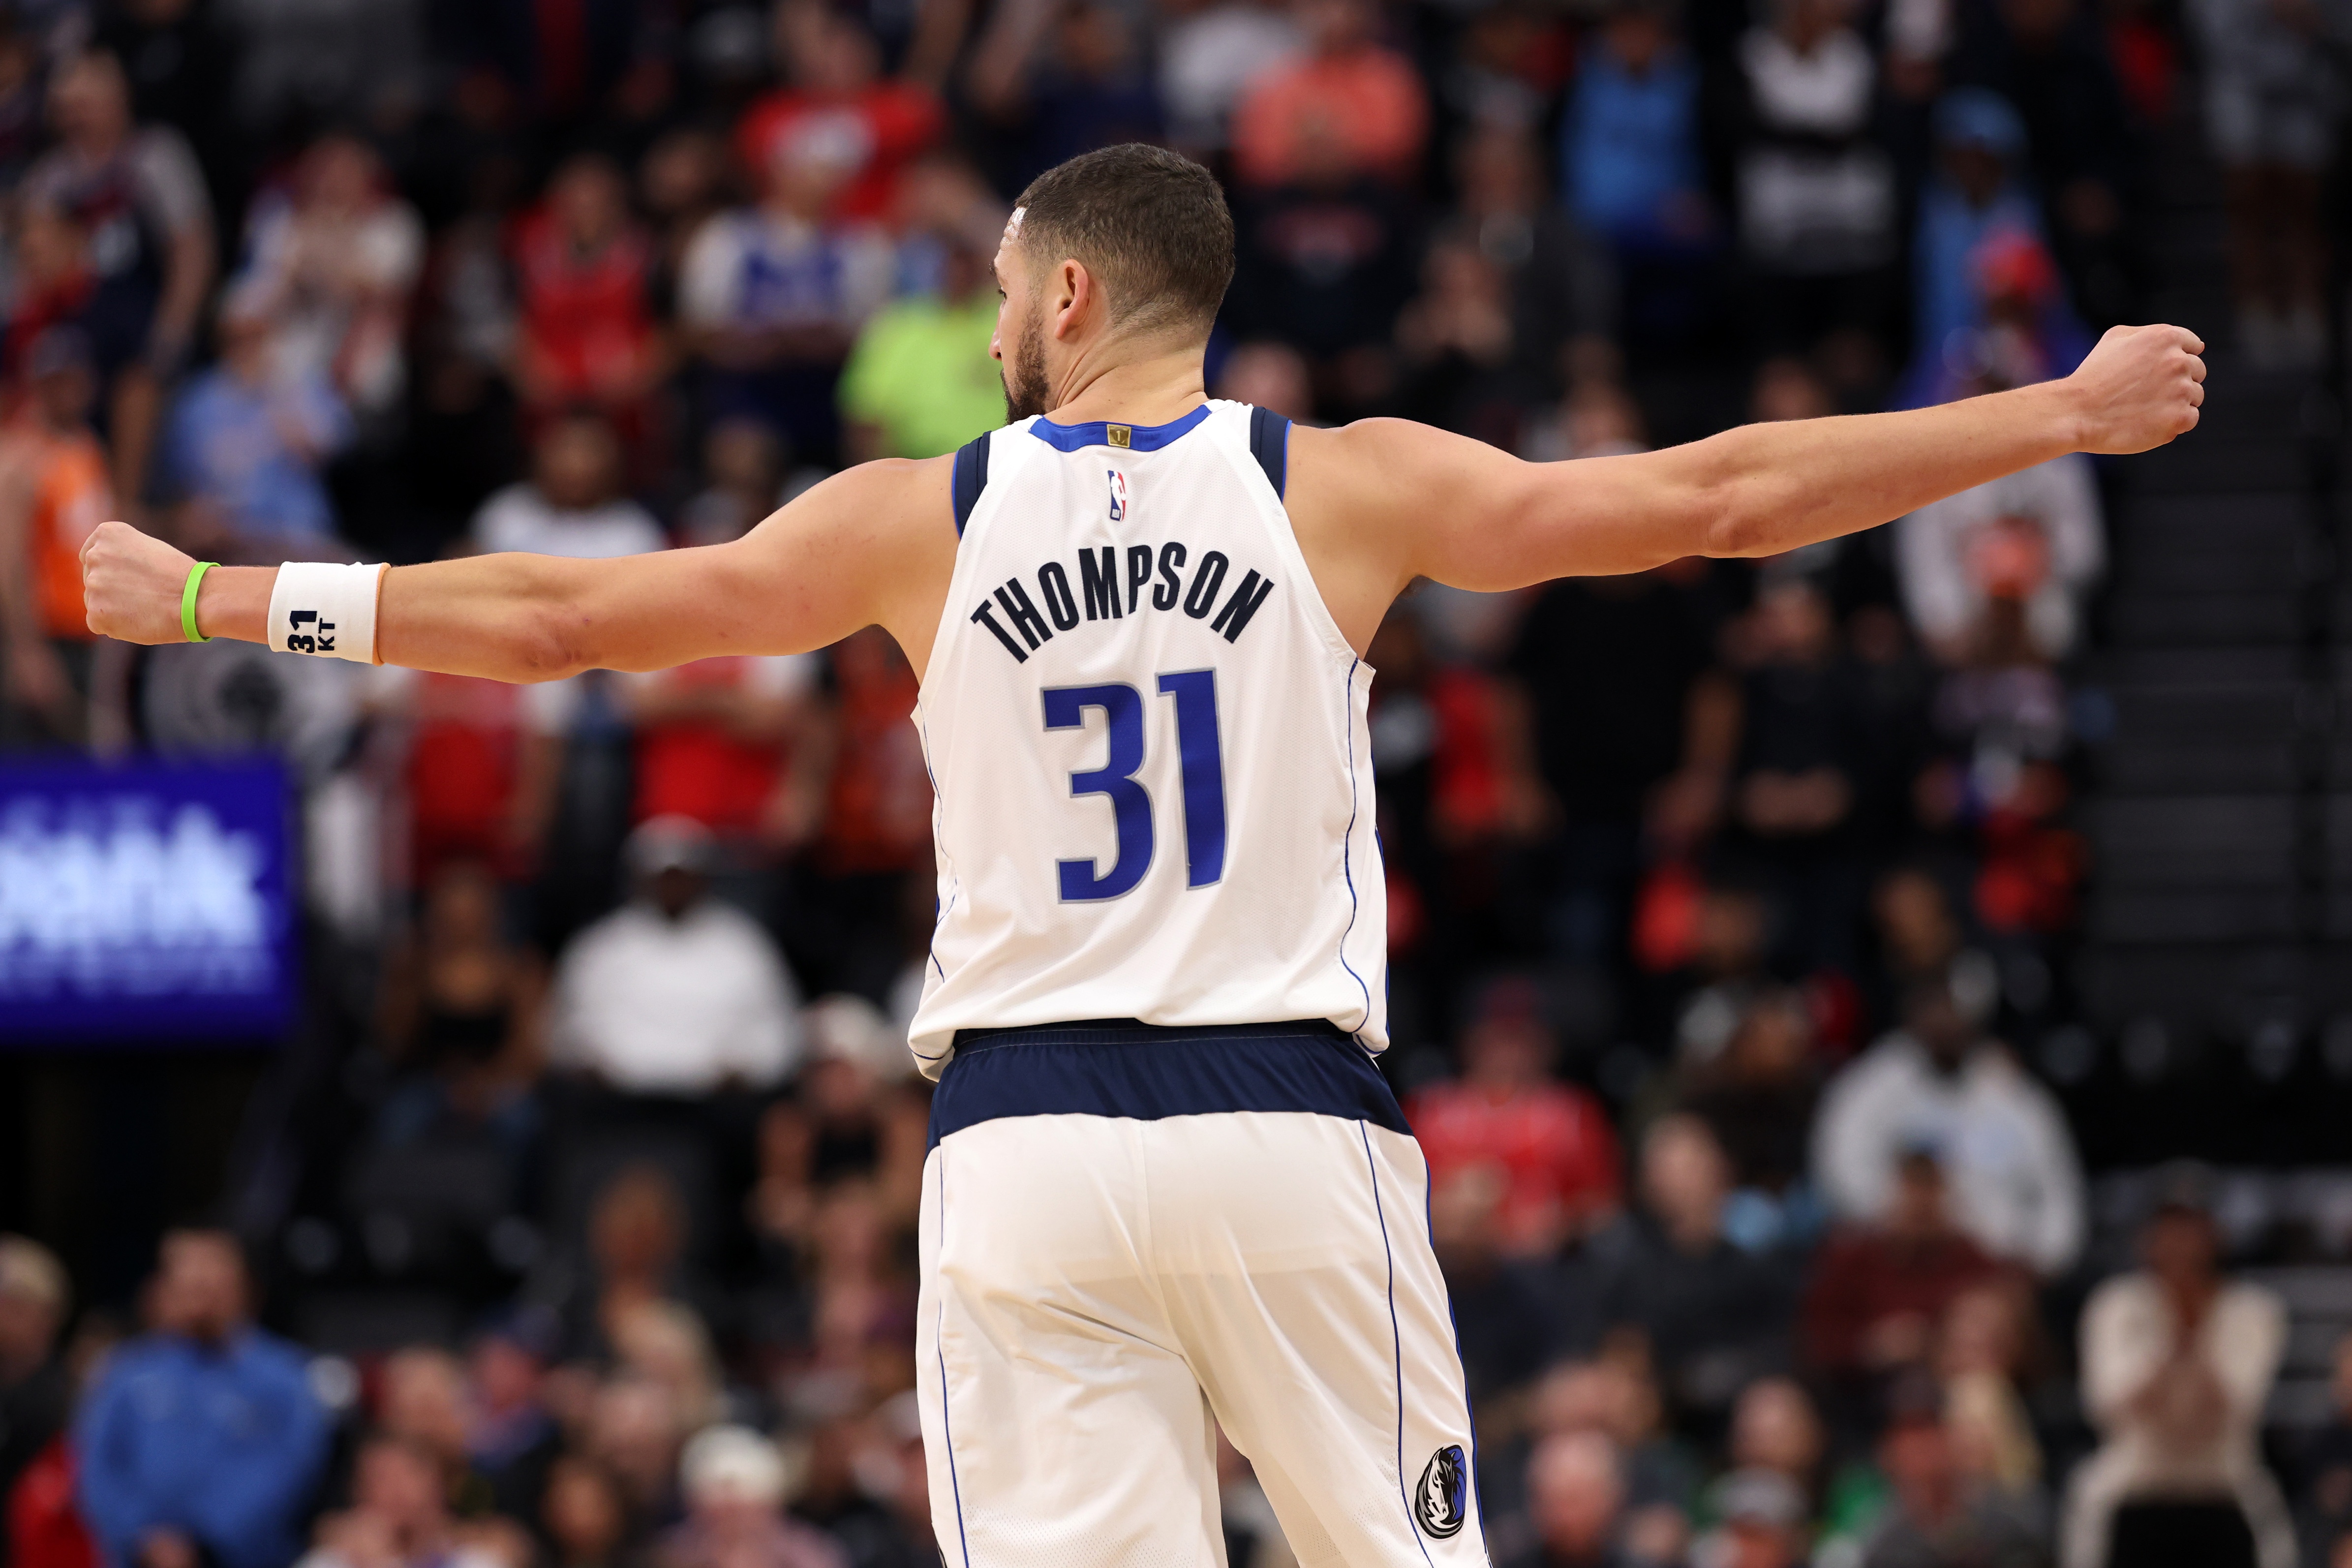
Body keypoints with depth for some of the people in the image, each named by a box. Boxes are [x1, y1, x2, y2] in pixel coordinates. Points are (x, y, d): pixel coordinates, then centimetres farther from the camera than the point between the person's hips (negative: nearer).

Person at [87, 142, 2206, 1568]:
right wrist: (2068, 414, 10)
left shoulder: (921, 518, 5)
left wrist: (203, 601, 17)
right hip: (1288, 1129, 0)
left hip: (1020, 1143, 0)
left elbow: (550, 619, 7)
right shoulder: (1342, 491, 4)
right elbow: (1715, 500, 3)